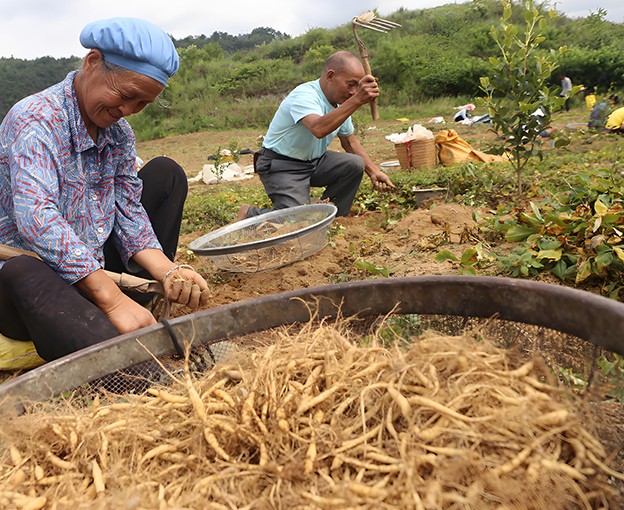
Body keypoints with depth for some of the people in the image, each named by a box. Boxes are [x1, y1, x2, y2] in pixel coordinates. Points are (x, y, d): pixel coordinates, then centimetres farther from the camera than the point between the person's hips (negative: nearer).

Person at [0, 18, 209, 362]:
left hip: (94, 267, 8)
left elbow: (128, 213, 0)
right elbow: (36, 219, -31)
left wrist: (167, 272, -18)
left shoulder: (118, 131, 5)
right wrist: (112, 299, -36)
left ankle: (145, 305, -3)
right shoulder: (35, 119, -17)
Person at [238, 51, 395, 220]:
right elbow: (319, 129, -45)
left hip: (314, 161, 8)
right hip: (281, 166, -8)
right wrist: (356, 100, -51)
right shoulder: (304, 95, -24)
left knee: (355, 164, -13)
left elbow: (350, 142, 14)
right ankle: (250, 214, 4)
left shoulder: (342, 103, 2)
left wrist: (374, 172, 2)